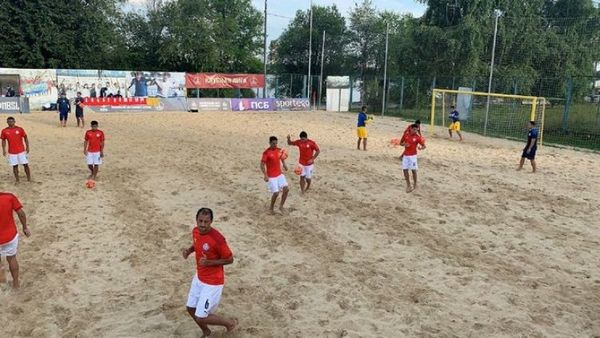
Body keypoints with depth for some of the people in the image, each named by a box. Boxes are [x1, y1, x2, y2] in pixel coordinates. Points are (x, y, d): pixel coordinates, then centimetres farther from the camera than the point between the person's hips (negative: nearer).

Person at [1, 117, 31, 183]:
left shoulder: (20, 129, -4)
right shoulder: (4, 131, 0)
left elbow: (25, 138, 3)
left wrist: (27, 147, -2)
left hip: (21, 151, -1)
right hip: (12, 152, 1)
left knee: (25, 164, 0)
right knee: (15, 166, 5)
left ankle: (29, 178, 10)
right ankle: (17, 180, 14)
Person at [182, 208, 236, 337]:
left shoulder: (217, 238, -29)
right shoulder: (195, 231, -7)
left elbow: (229, 259, -18)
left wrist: (209, 262, -29)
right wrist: (189, 250, -5)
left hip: (212, 282, -8)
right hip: (198, 277, 8)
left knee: (201, 318, -3)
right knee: (191, 309, 19)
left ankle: (229, 323, 23)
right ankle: (206, 332, 47)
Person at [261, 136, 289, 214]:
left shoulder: (279, 150, 1)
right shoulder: (266, 153, -18)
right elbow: (262, 165, -18)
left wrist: (284, 164, 5)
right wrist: (265, 175, -28)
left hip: (279, 174, 6)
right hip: (271, 176, -6)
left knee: (286, 189, -1)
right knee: (276, 193, -6)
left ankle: (281, 206, 15)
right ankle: (271, 208, 18)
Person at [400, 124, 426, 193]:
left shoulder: (418, 137, -8)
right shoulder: (406, 135, 2)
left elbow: (424, 146, -7)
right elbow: (401, 143, 13)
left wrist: (421, 148, -30)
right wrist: (404, 144, -10)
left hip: (413, 156, -4)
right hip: (405, 155, 4)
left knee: (413, 170, 0)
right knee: (405, 170, 2)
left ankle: (415, 184, 18)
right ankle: (408, 185, 14)